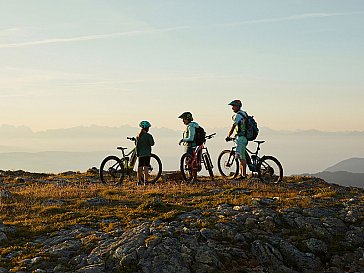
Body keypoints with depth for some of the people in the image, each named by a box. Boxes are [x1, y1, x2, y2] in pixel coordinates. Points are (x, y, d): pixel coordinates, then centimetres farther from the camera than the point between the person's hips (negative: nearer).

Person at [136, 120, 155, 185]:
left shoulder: (138, 136, 8)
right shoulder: (148, 135, -9)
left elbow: (137, 145, 10)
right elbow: (152, 143, -10)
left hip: (140, 154, 5)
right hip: (147, 153, -5)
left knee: (140, 167, 10)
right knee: (146, 167, -5)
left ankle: (139, 181, 16)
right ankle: (145, 180, -10)